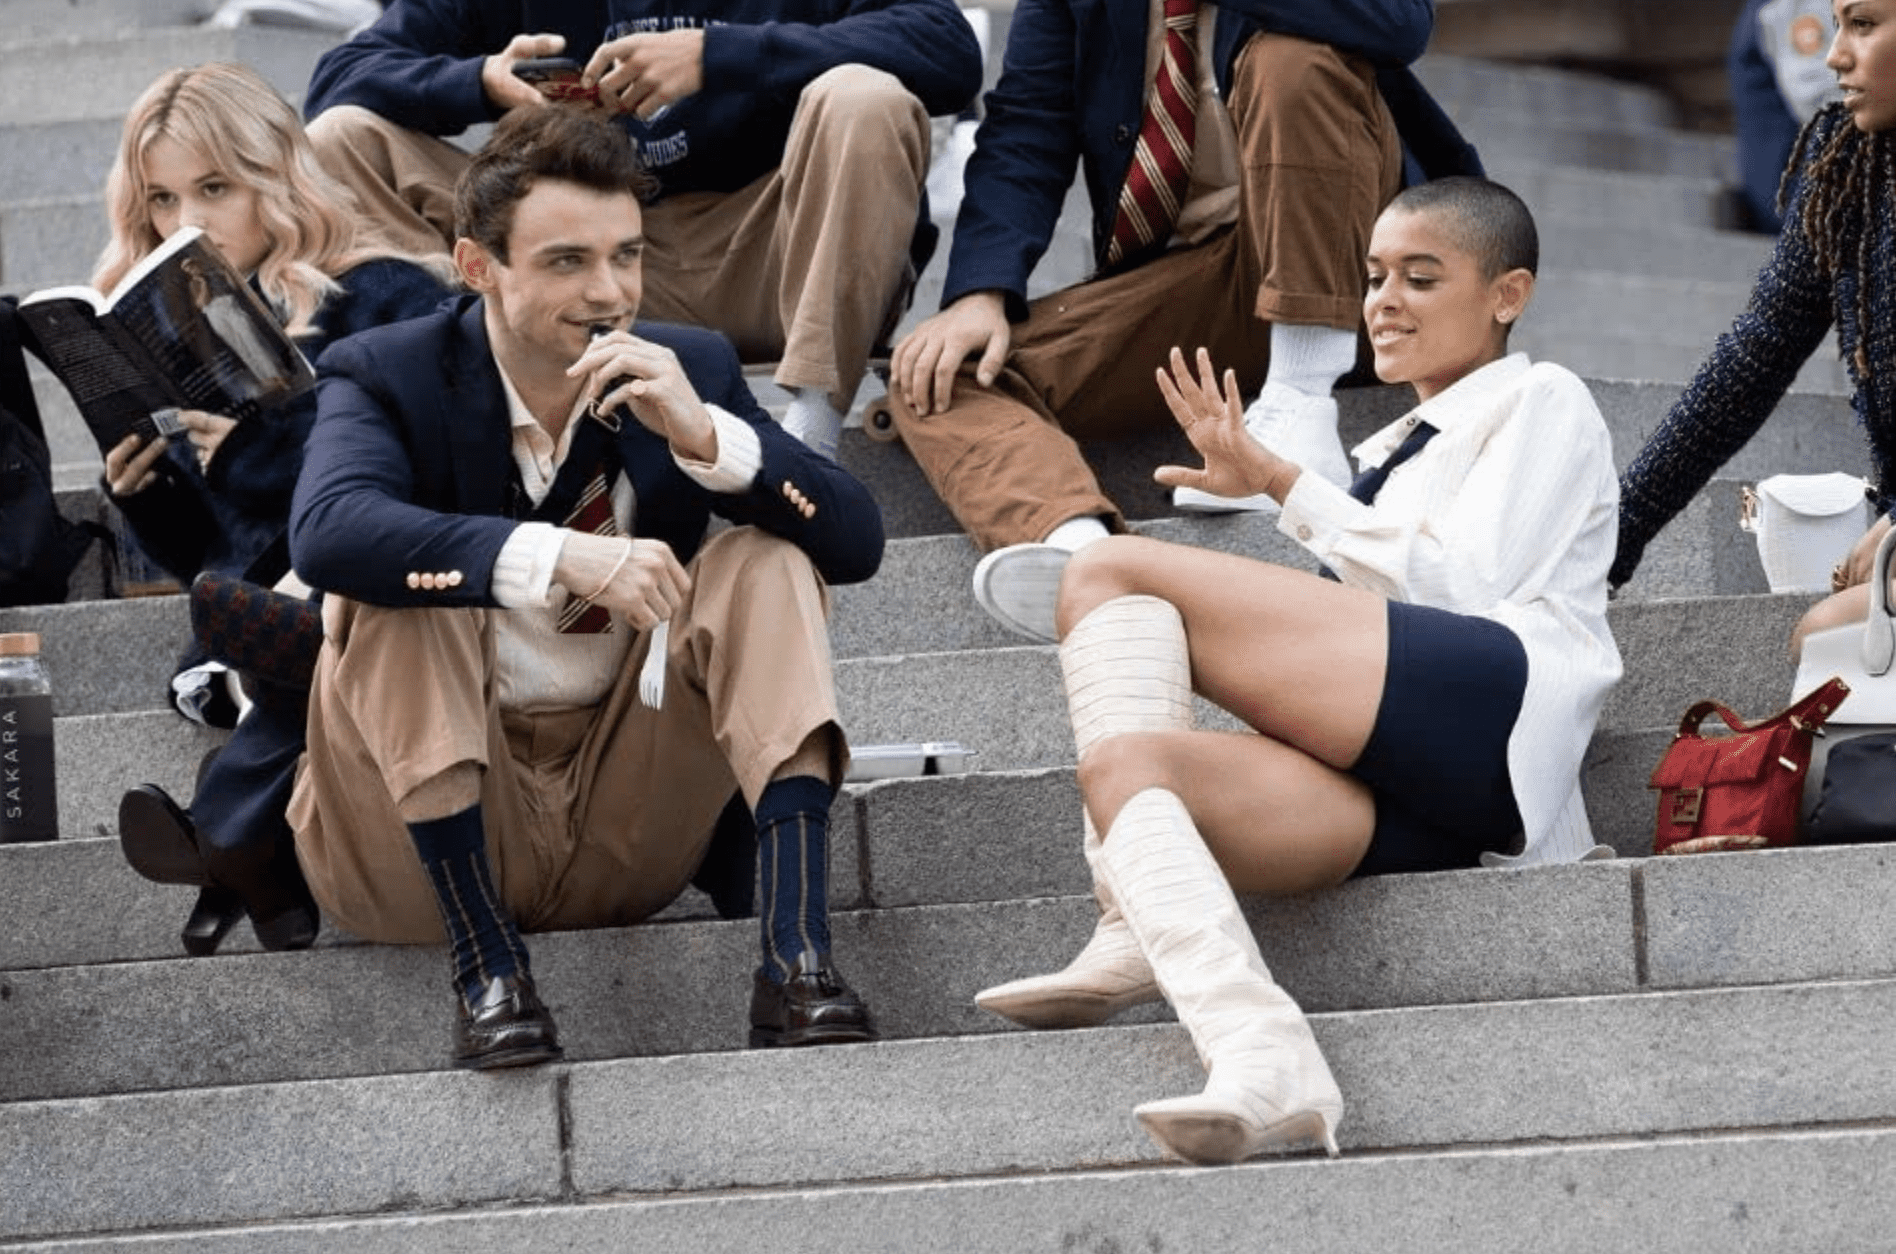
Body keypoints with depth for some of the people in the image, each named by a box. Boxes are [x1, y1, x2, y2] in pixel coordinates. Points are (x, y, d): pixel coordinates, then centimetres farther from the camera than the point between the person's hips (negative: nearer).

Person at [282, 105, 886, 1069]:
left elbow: (856, 543, -7)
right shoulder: (390, 377, -9)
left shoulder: (690, 372, 2)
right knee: (402, 588, -26)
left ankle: (796, 956, -26)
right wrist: (560, 558, -43)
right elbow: (326, 532, -32)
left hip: (618, 834, 3)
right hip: (439, 820, -3)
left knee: (767, 562, -12)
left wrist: (703, 433, -24)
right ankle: (486, 961, -27)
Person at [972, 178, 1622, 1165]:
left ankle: (1133, 935, -24)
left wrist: (1284, 486, 0)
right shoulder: (1394, 454, 41)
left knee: (1111, 570, -11)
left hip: (1485, 701, -8)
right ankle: (1260, 1062, -43)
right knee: (1123, 761, -21)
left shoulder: (1540, 403, 17)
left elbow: (1462, 583, -1)